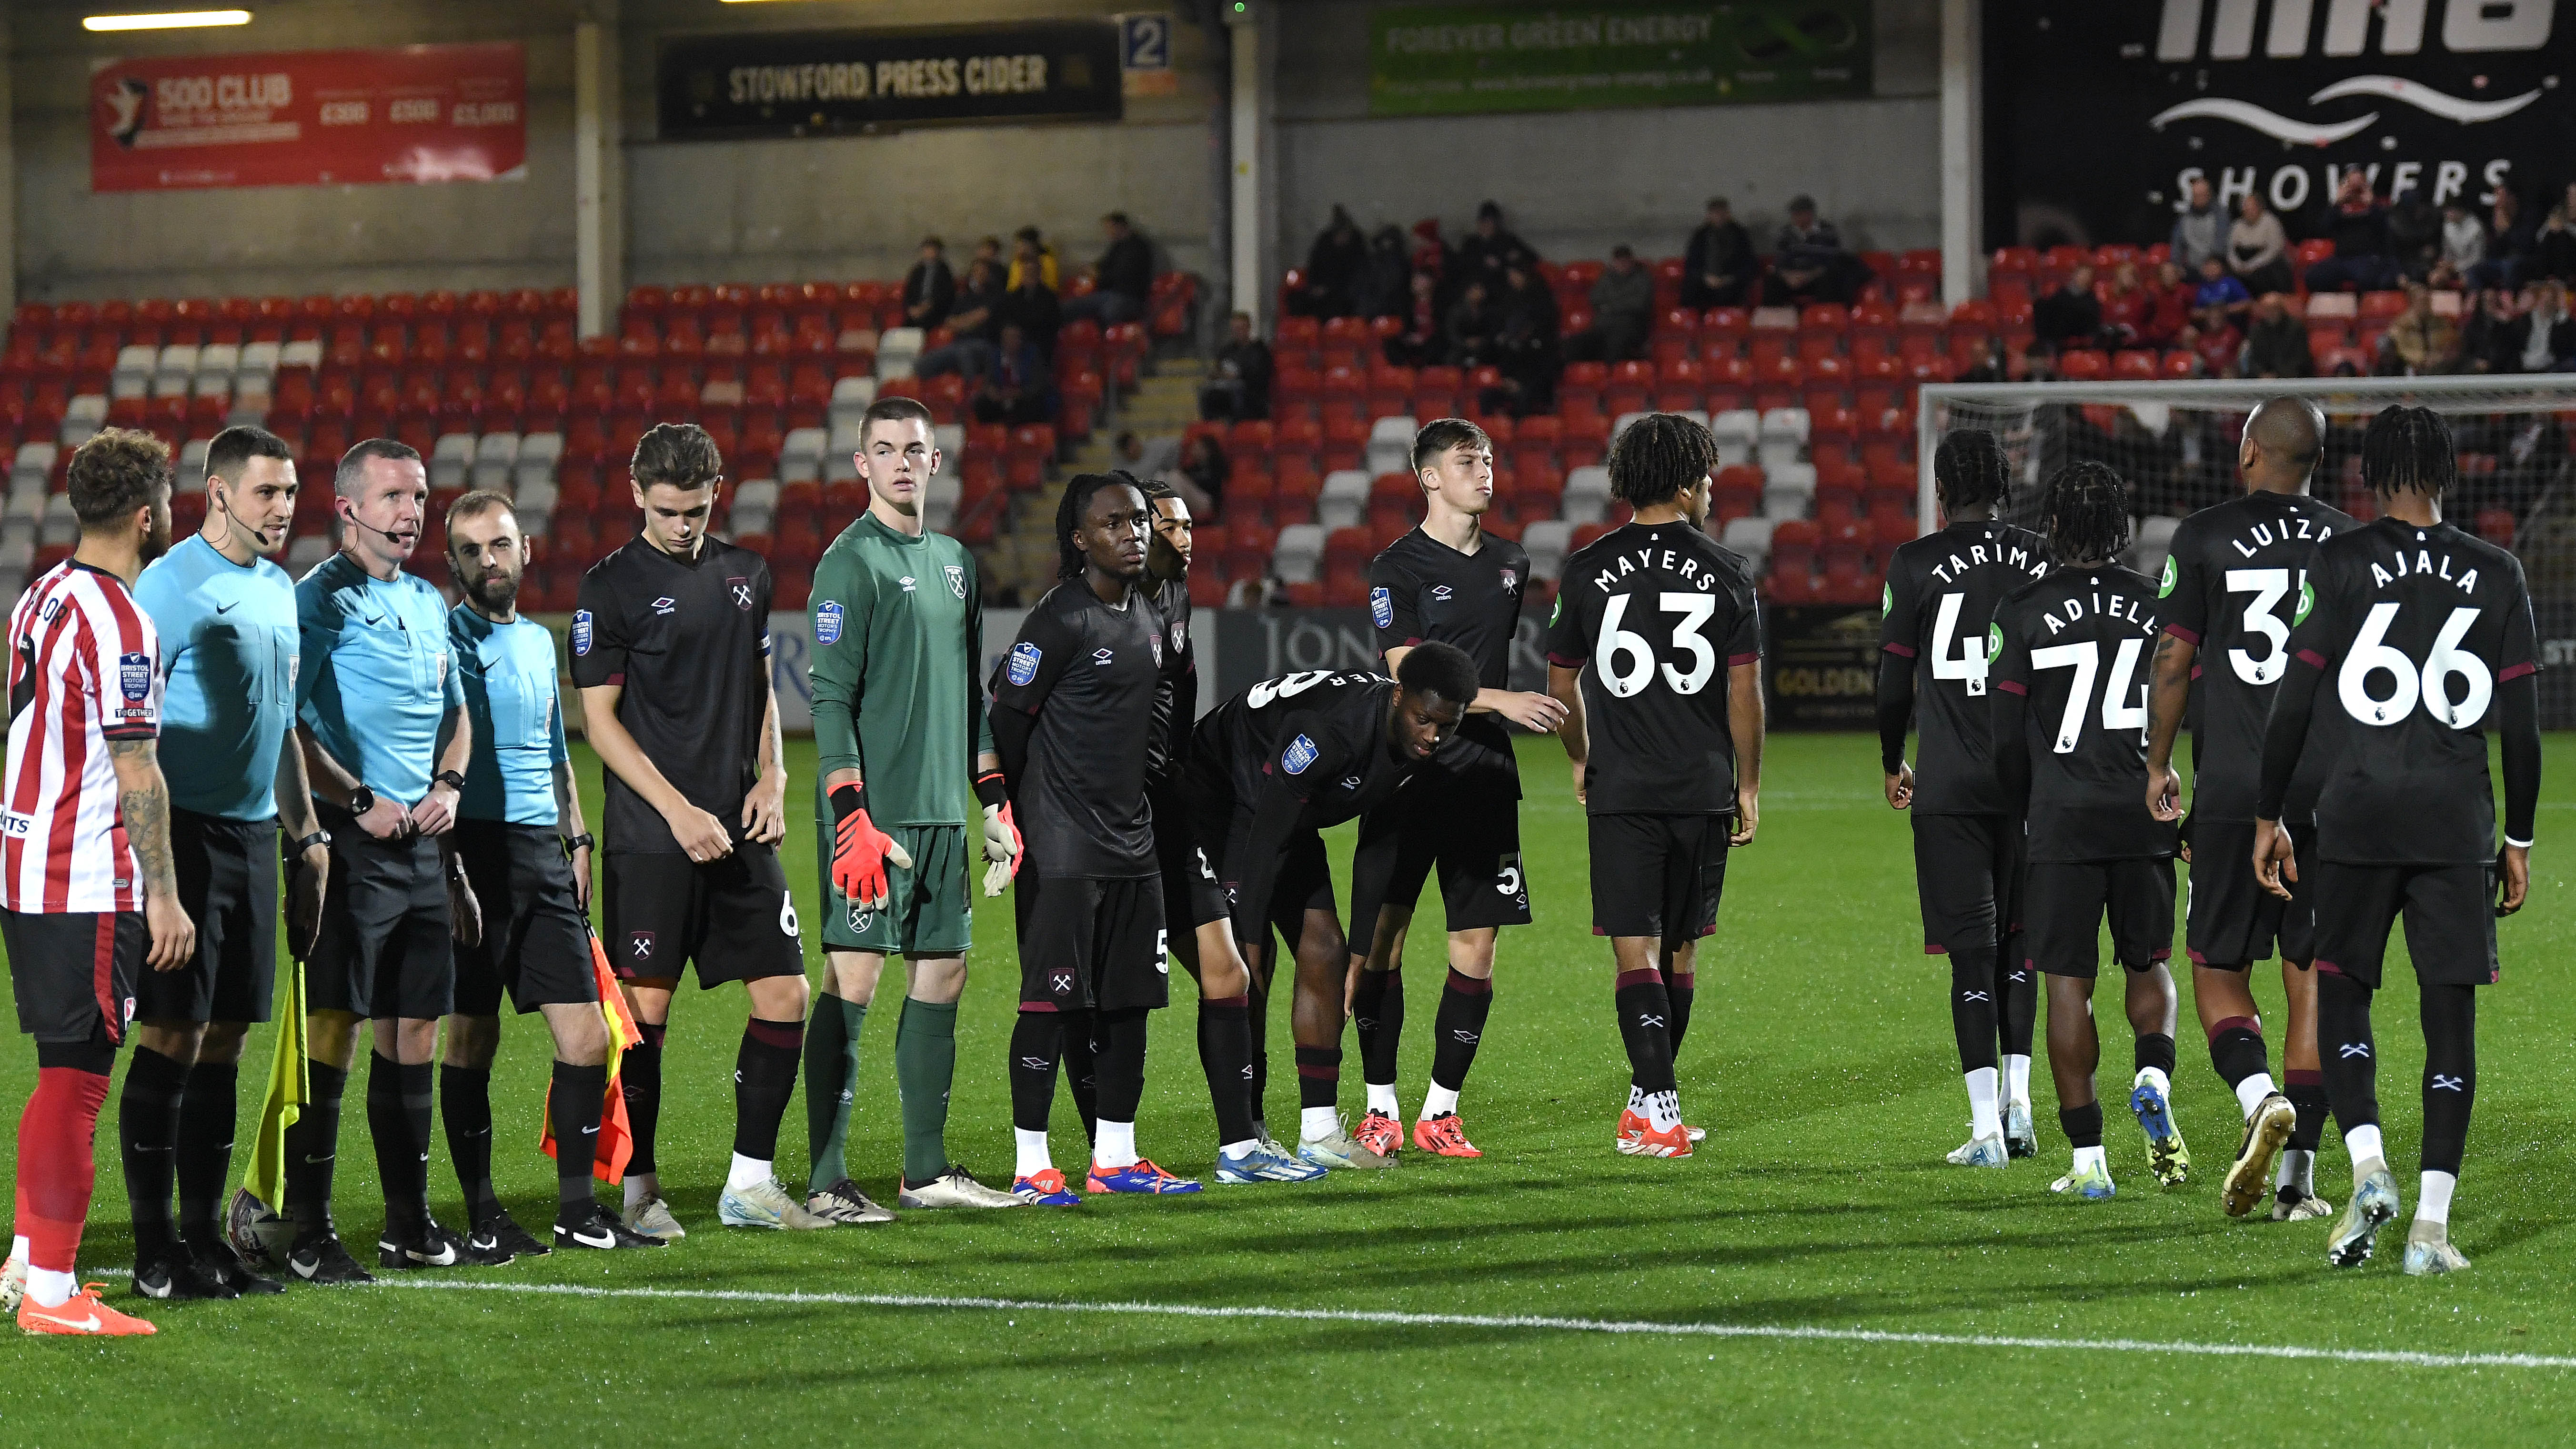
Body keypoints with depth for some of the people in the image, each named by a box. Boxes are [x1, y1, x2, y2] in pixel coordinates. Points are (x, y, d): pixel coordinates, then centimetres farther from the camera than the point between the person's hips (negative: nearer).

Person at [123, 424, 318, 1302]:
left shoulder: (280, 592, 15)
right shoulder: (172, 585, -10)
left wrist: (306, 834, 19)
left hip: (255, 833, 8)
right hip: (188, 832, -8)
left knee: (225, 1040, 9)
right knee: (174, 1036, -7)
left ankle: (205, 1238, 15)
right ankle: (156, 1249, -3)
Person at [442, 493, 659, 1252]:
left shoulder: (539, 640, 18)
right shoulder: (442, 638, -1)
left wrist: (577, 840, 20)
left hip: (541, 849, 6)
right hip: (471, 848, -6)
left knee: (585, 1035, 1)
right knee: (472, 1038, -1)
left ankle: (578, 1209, 8)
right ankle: (482, 1213, 6)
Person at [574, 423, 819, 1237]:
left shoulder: (746, 575, 12)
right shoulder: (611, 587, -4)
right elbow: (600, 719, -6)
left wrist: (771, 779, 4)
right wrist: (679, 812, -13)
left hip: (740, 833, 5)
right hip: (649, 837, -5)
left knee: (785, 997, 1)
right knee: (644, 1009, -4)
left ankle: (750, 1183, 11)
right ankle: (637, 1189, 7)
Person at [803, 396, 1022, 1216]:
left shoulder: (956, 562, 16)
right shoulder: (850, 562, -7)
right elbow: (832, 699, -12)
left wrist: (995, 804, 18)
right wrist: (852, 819, -19)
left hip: (941, 811, 7)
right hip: (873, 810, -7)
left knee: (942, 975, 9)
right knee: (853, 982, -8)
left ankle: (926, 1171, 16)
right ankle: (827, 1184, -8)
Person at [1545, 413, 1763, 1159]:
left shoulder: (1589, 570, 0)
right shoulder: (1727, 572, -1)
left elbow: (1561, 685, 5)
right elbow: (1745, 690, -1)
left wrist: (1583, 763, 22)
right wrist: (1749, 786, 9)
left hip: (1622, 790, -1)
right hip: (1704, 789, 1)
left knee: (1636, 951, -3)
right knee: (1680, 950, 15)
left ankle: (1660, 1118, -15)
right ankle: (1646, 1099, 24)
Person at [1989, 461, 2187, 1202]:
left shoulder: (2023, 612, -3)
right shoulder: (2160, 606, 3)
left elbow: (2008, 737, 0)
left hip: (2062, 821, -2)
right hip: (2146, 819, 2)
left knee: (2068, 983, 3)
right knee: (2148, 965, 19)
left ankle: (2087, 1159, 1)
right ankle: (2154, 1077, -10)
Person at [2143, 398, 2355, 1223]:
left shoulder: (2205, 538, -2)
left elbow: (2174, 660, -1)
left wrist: (2159, 765, 11)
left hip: (2234, 789, -2)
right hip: (2330, 786, 2)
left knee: (2220, 971, 9)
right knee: (2314, 979, 7)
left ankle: (2261, 1098, -19)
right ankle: (2296, 1179, 5)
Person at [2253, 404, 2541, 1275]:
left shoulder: (2342, 564, -1)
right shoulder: (2496, 575, 5)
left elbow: (2293, 704, -3)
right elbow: (2521, 724, 6)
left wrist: (2269, 818, 7)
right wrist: (2520, 840, 15)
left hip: (2359, 813, -1)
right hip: (2459, 822, 1)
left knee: (2342, 993, 12)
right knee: (2450, 1015, 3)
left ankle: (2368, 1168, -8)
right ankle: (2432, 1224, -1)